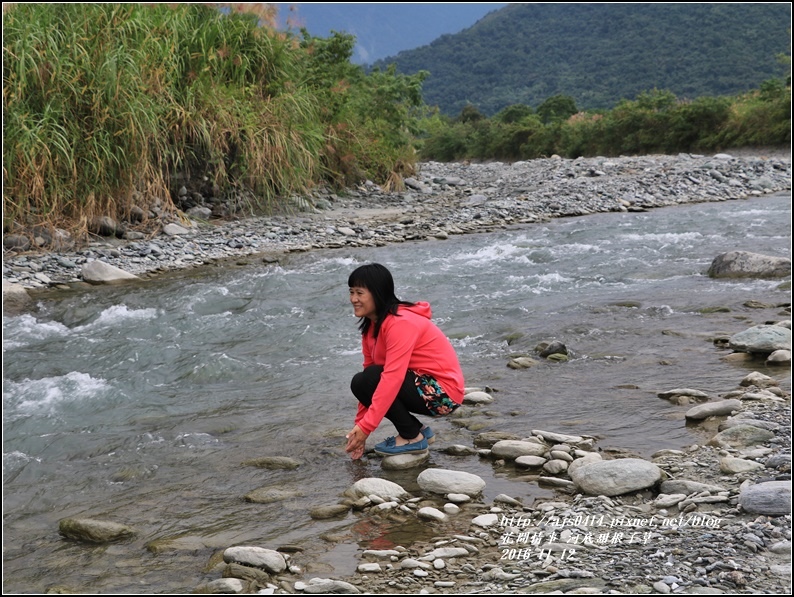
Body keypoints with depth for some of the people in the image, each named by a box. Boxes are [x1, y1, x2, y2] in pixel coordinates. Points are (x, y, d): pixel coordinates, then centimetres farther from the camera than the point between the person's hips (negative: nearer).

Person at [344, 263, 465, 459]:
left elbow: (393, 378, -30)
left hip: (442, 392, -9)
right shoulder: (372, 325, 7)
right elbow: (369, 370, 6)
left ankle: (412, 437, -5)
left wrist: (365, 427, -31)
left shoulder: (400, 323, -22)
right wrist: (359, 425, 2)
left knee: (364, 381, -20)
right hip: (422, 385, 9)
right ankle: (417, 429, 9)